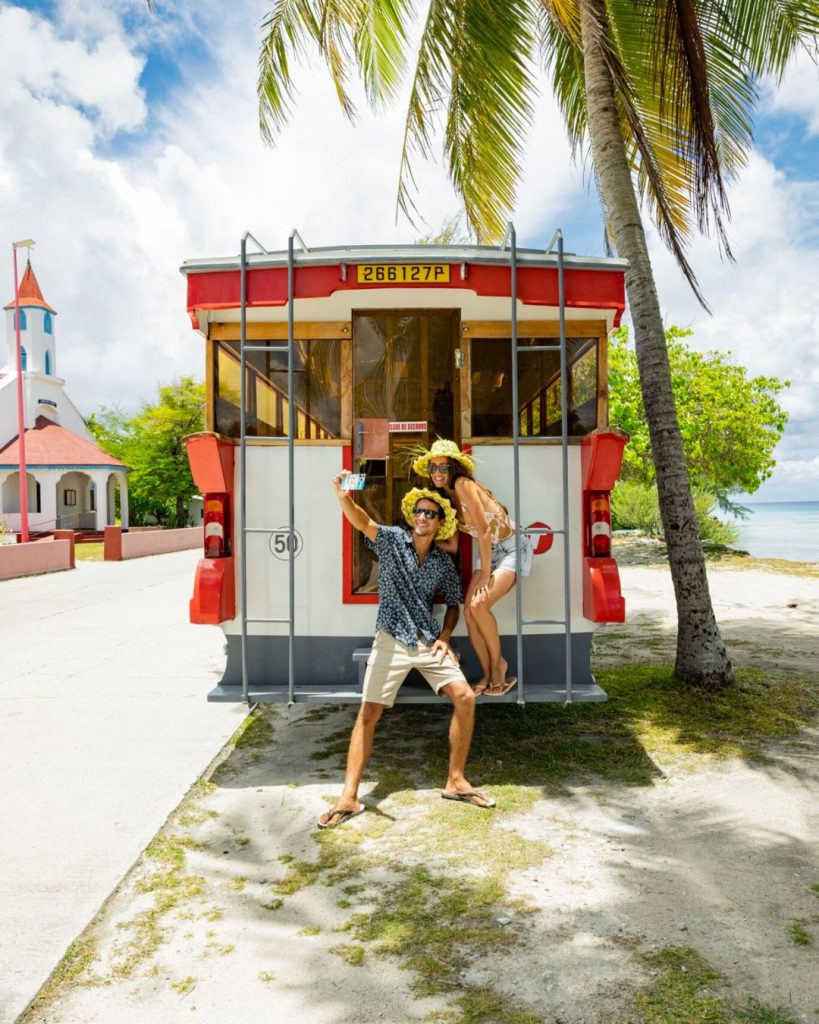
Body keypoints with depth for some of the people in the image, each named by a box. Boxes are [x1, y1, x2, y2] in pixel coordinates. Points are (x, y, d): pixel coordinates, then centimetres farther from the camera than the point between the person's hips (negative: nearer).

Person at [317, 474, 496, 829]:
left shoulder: (444, 562, 7)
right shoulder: (393, 540, -2)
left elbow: (453, 604, 17)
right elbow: (362, 521, -21)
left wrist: (444, 637, -1)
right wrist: (343, 496, -42)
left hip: (429, 640, 3)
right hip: (392, 640, -3)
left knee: (465, 697, -9)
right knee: (368, 713, -7)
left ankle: (455, 781, 7)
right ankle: (349, 798, 0)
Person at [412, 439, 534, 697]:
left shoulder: (463, 484, -18)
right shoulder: (447, 497, 7)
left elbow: (484, 529, -22)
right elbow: (452, 545, 6)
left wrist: (485, 573, -18)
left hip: (513, 549, -8)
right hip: (490, 552, 8)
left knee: (479, 605, -23)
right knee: (469, 611, -7)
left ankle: (498, 663, 0)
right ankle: (488, 676, 6)